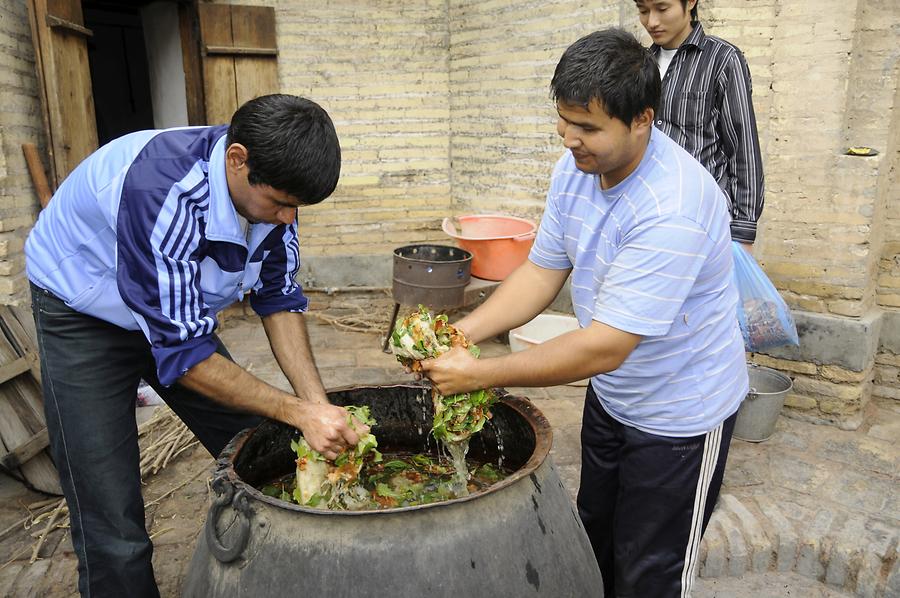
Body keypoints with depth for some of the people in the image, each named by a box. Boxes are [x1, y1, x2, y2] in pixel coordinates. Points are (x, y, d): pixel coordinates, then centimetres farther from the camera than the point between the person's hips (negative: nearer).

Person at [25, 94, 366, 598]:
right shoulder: (159, 191, -37)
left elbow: (278, 299, -8)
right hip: (85, 320, -5)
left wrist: (318, 405, -18)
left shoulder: (270, 184, -16)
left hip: (183, 311, 6)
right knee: (116, 537, -9)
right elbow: (181, 351, -34)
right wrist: (299, 411, -32)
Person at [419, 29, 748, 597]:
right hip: (610, 396, 7)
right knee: (595, 538, 26)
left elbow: (603, 348, -35)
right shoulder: (576, 168, -9)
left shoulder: (672, 209, -35)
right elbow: (542, 272, -2)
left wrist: (480, 374, -31)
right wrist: (461, 333, -16)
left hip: (678, 417, -7)